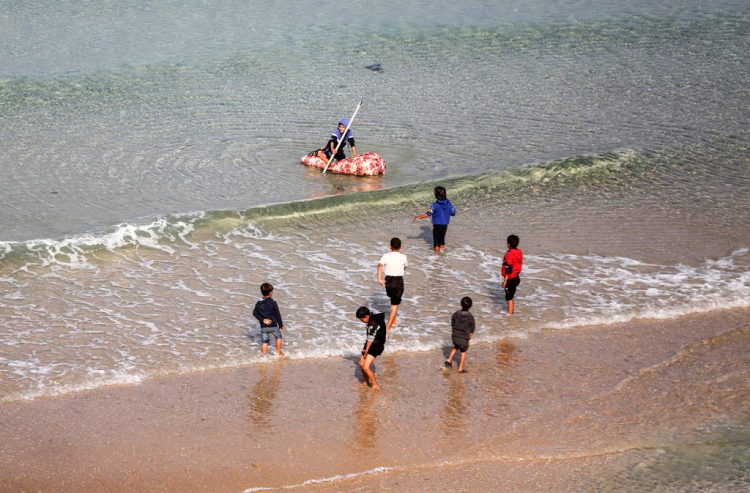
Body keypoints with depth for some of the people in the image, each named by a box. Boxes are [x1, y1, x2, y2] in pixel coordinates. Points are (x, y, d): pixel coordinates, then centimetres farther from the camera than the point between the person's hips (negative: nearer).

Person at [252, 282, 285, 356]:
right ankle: (278, 352, 28)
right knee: (278, 337, 21)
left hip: (263, 327, 3)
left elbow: (255, 313, -5)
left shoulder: (258, 303, 1)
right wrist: (281, 324, 7)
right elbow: (277, 315, -5)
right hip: (273, 326, -3)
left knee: (264, 342, 9)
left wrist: (262, 320, -8)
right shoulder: (273, 303, -11)